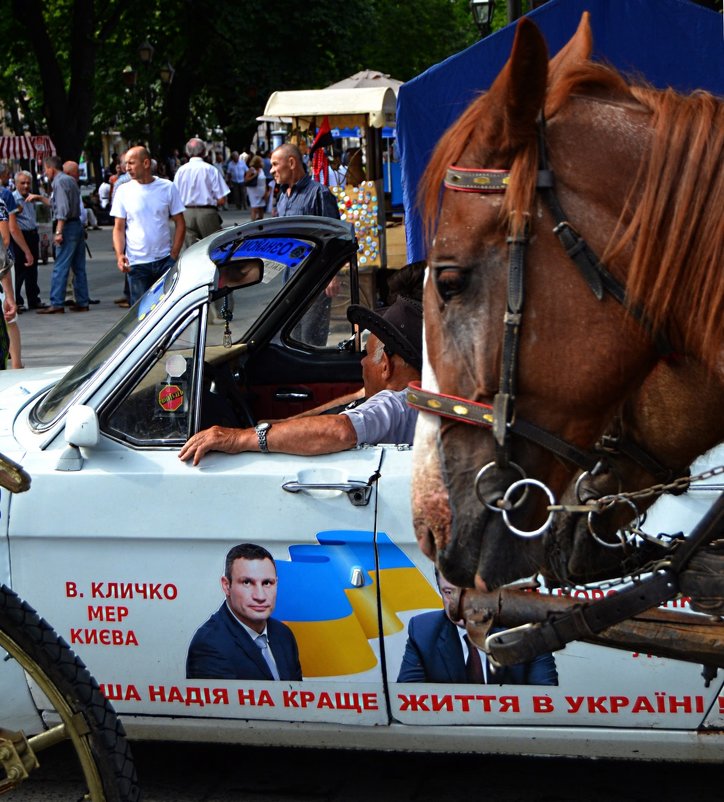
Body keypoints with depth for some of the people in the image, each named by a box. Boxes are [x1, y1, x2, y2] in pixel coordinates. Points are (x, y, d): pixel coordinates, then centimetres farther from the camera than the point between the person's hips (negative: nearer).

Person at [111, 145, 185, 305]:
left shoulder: (167, 187, 2)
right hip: (136, 264, 0)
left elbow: (180, 224, 6)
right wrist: (119, 254, -12)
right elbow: (119, 228, 5)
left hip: (165, 260, 0)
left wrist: (174, 255, -4)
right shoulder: (123, 191, 3)